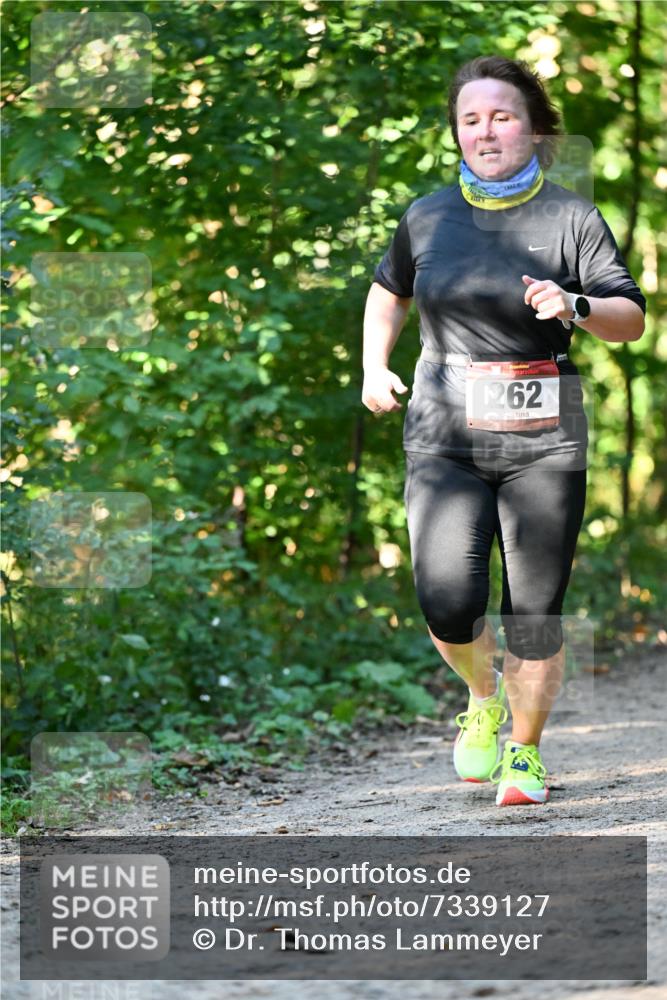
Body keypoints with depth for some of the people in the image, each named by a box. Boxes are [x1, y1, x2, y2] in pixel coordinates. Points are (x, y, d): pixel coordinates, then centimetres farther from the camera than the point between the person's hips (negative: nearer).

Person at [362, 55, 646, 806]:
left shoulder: (571, 218, 0)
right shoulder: (428, 218, 8)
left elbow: (632, 320, -3)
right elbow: (388, 292, 27)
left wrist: (574, 307, -22)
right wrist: (373, 368, 14)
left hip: (542, 441, -1)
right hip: (445, 435, 1)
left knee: (534, 615, -1)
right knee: (448, 606, -13)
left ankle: (526, 751, 23)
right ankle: (483, 697, 20)